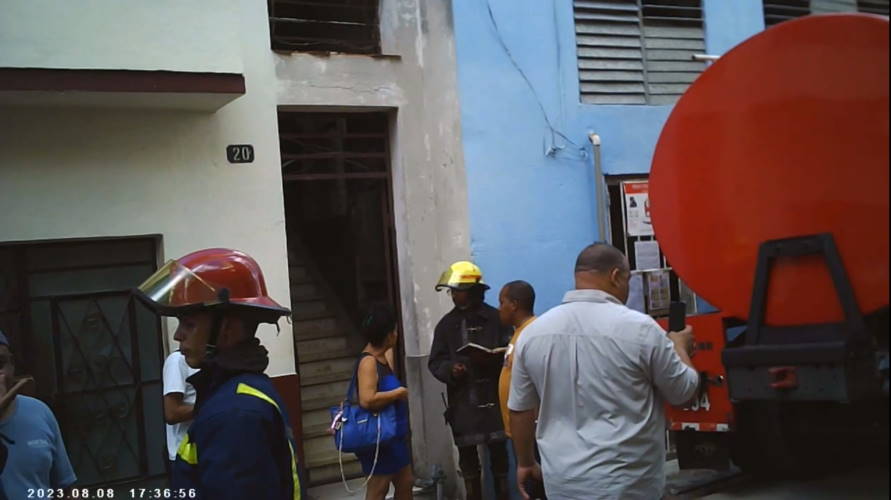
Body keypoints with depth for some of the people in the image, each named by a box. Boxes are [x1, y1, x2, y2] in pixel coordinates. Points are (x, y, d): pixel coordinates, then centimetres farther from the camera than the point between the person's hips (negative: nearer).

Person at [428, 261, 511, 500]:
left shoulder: (495, 318, 0)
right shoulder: (446, 324, 9)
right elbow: (435, 362, 9)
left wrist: (489, 360, -21)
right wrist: (450, 369, -11)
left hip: (493, 396, -2)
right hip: (462, 400, 3)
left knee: (498, 449, 4)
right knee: (466, 452, 7)